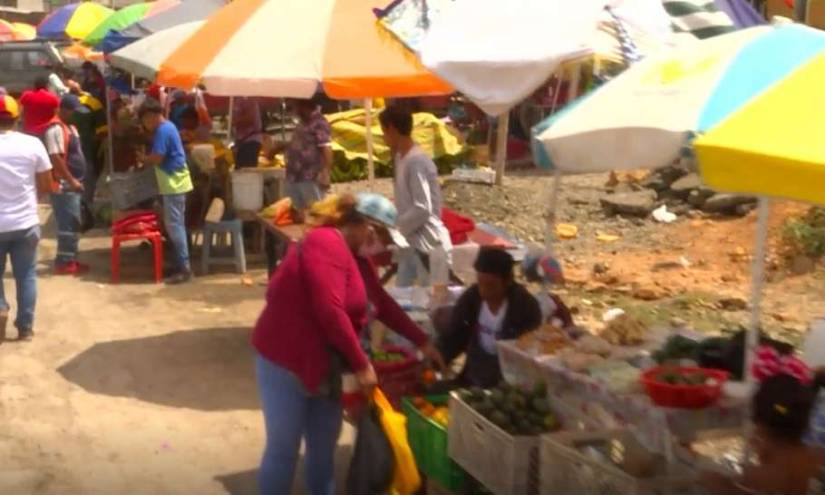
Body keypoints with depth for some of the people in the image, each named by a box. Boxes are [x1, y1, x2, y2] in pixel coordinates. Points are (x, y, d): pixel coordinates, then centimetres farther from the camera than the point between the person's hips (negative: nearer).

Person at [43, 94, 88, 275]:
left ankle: (70, 259, 20)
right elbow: (56, 158, -22)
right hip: (64, 186, -10)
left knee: (74, 224, 13)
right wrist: (71, 181, -21)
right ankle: (64, 262, -1)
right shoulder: (56, 129, -16)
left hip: (73, 185, 10)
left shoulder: (70, 127, 16)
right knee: (68, 225, -7)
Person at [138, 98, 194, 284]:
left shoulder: (162, 131, -16)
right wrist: (146, 158, 7)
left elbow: (157, 158, -19)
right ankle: (182, 265, 17)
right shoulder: (168, 127, 15)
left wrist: (142, 159, -2)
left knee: (174, 226, -9)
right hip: (176, 182, 10)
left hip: (173, 184, -10)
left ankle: (184, 268, -8)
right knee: (178, 225, 12)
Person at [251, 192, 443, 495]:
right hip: (285, 360, -9)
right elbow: (330, 311, -28)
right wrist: (361, 364, -21)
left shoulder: (356, 255, 9)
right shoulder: (326, 244, -21)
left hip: (321, 363, 9)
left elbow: (383, 302, 17)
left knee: (324, 443, 16)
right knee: (284, 447, 0)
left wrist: (421, 342, 16)